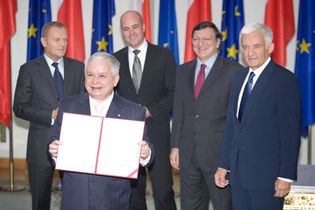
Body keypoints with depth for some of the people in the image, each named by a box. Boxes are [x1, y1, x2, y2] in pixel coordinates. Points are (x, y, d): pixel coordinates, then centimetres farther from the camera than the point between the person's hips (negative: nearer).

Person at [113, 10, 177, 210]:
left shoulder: (164, 55, 2)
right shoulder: (116, 59, 10)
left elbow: (174, 93, 0)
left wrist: (150, 110, -12)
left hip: (157, 133, -2)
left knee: (163, 191, -5)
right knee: (133, 193, 8)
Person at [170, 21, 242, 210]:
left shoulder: (233, 70, -5)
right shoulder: (183, 71, 12)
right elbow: (178, 112, 13)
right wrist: (175, 145, 8)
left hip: (219, 152, -5)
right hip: (187, 153, 5)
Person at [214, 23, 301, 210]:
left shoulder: (285, 80, -10)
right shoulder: (240, 77, 12)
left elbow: (290, 131, -12)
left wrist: (286, 176, -14)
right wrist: (224, 165, 12)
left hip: (266, 173, -6)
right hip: (238, 172, 6)